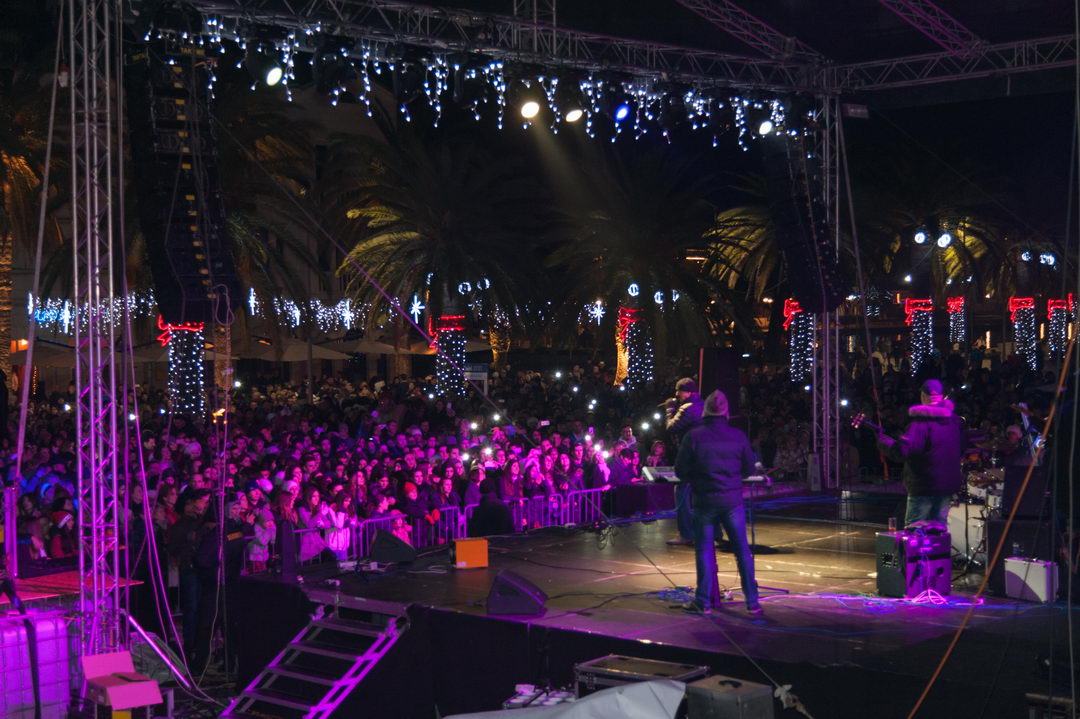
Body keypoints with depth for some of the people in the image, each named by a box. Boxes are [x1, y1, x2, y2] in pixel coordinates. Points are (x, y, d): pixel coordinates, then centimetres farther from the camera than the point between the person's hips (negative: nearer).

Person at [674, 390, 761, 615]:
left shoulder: (694, 436, -6)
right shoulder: (738, 436, 0)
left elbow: (680, 470, -4)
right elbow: (750, 468, 7)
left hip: (705, 500, -1)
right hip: (733, 499, 1)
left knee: (704, 550, 7)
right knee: (742, 550, 7)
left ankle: (703, 601, 10)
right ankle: (752, 601, 9)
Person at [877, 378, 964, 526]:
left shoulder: (921, 422, -18)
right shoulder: (956, 421, 7)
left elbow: (902, 451, -25)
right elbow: (961, 451, 19)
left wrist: (882, 440, -13)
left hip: (925, 486, -7)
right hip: (949, 484, 7)